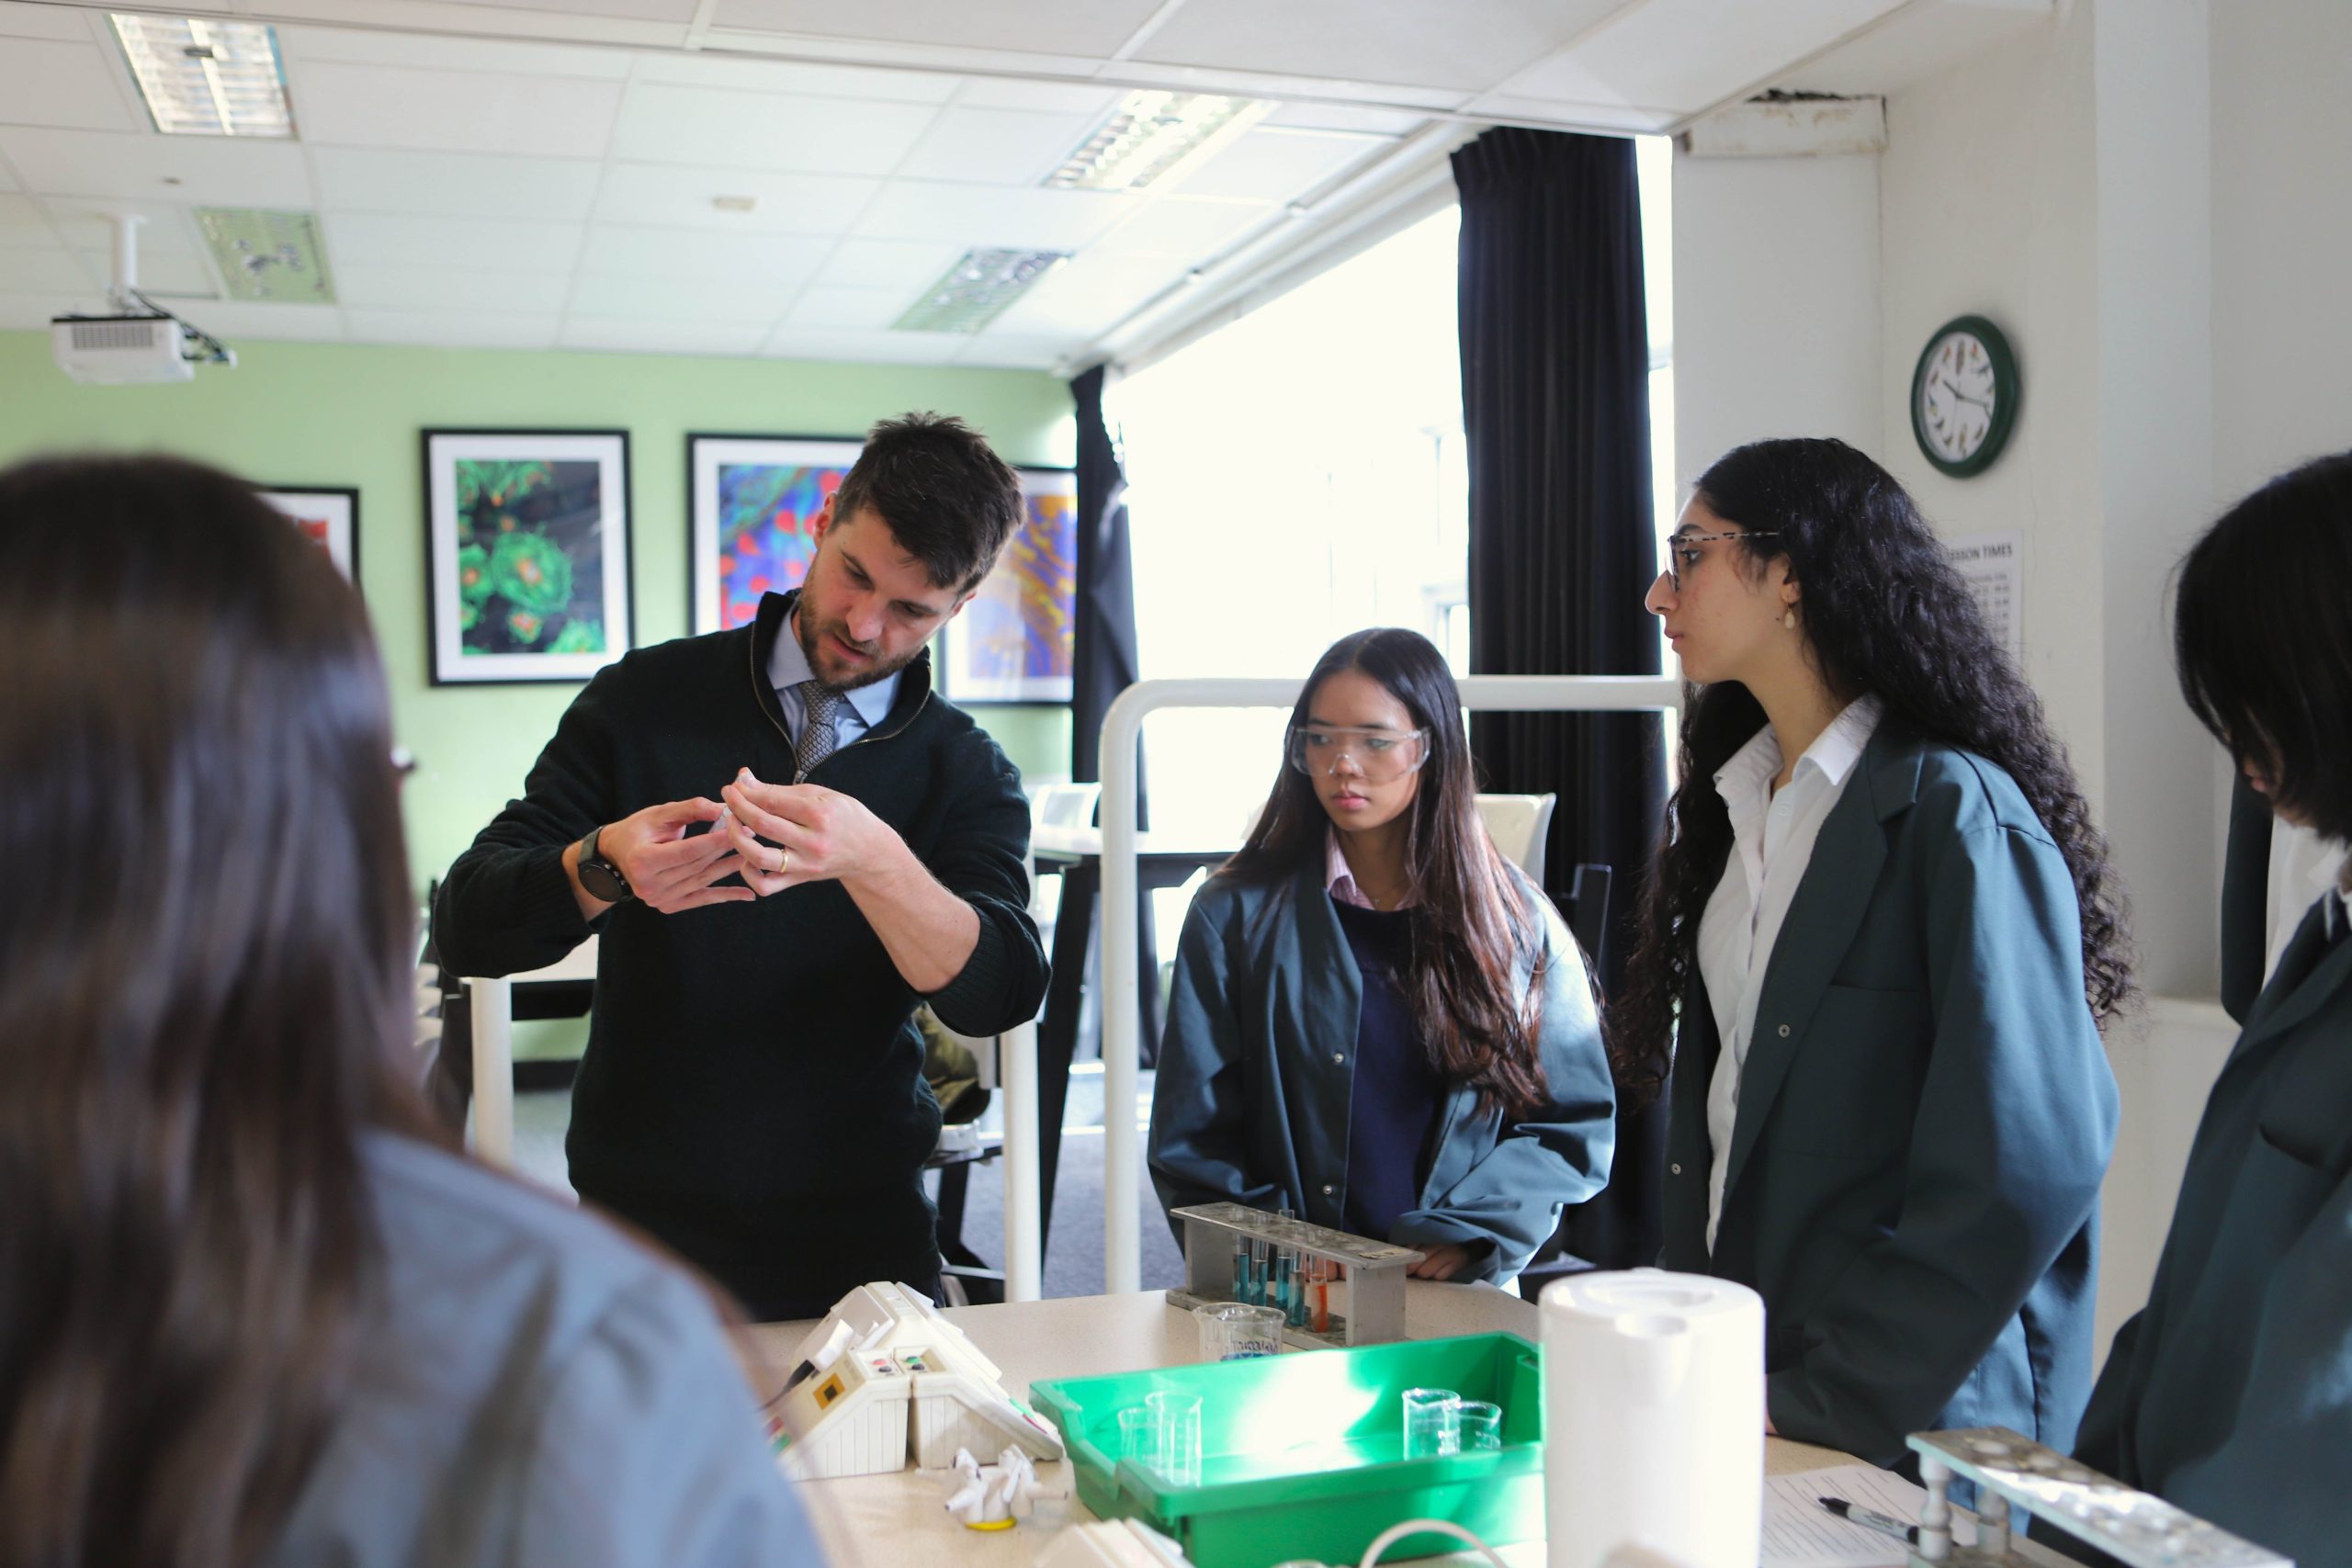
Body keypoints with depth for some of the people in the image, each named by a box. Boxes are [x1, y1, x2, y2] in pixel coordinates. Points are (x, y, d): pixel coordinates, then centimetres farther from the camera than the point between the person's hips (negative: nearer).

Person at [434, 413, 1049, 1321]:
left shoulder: (968, 775, 0)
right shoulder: (644, 700, -1)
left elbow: (998, 995, -18)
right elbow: (466, 928, -7)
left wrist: (874, 861, -36)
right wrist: (606, 868, -27)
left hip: (862, 1243, 0)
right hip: (642, 1232, 0)